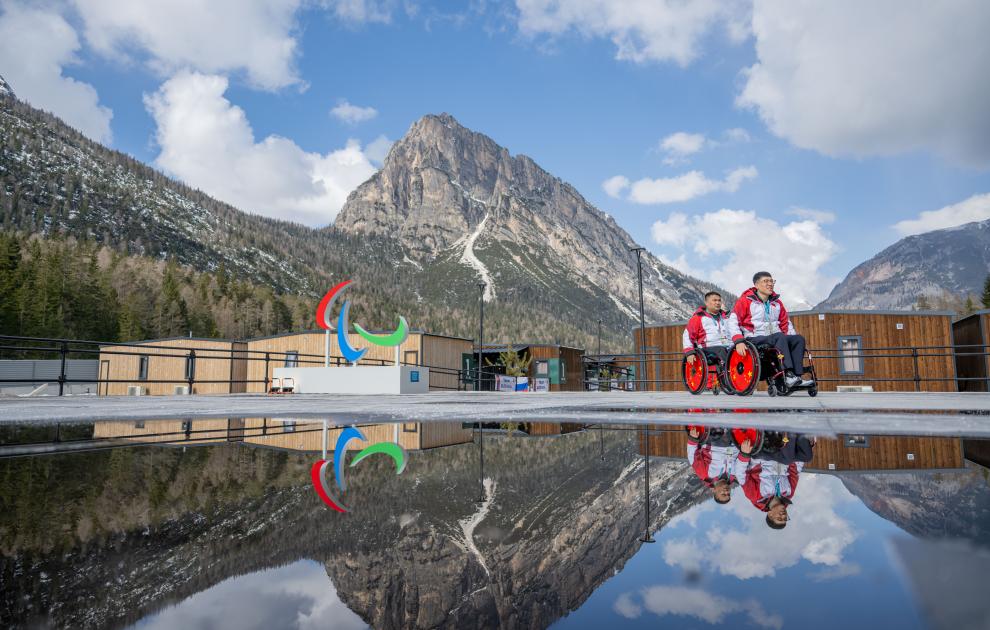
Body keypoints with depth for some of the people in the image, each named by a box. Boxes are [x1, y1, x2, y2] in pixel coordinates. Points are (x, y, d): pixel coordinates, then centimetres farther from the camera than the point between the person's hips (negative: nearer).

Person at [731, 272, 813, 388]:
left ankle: (797, 376, -27)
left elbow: (786, 323, 25)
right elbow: (733, 322, -7)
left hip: (776, 339, 6)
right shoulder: (746, 300, 1)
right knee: (780, 337, -33)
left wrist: (793, 339, 9)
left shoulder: (776, 303, 19)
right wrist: (739, 341, -20)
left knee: (799, 339, -18)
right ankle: (788, 375, -42)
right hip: (755, 339, -6)